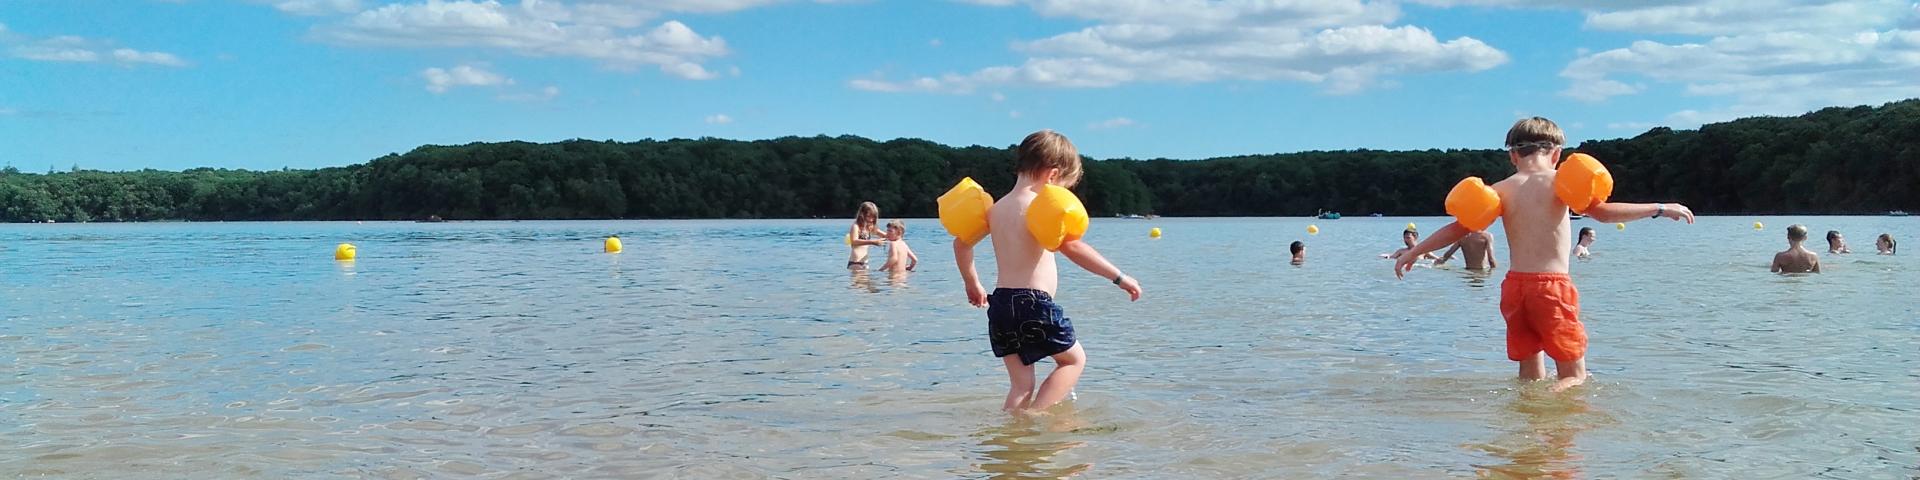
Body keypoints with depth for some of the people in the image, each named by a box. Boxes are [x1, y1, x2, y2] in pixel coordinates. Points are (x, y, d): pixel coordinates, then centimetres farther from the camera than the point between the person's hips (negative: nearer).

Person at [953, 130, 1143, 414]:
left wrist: (972, 284, 34)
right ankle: (1034, 414, -1)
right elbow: (1071, 247, -22)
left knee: (1021, 386, 15)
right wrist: (1119, 277, -19)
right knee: (1073, 359, 13)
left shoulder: (997, 208, 13)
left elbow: (962, 242, 22)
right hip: (1034, 303, -7)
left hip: (1000, 303, 7)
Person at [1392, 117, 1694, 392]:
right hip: (1553, 286, -4)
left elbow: (1459, 228, 6)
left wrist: (1413, 253, 15)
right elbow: (1601, 211, -12)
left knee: (1530, 377, 16)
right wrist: (1661, 209, -5)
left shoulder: (1501, 191, 6)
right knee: (1575, 375, 2)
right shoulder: (1558, 181, -3)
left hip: (1514, 286, 4)